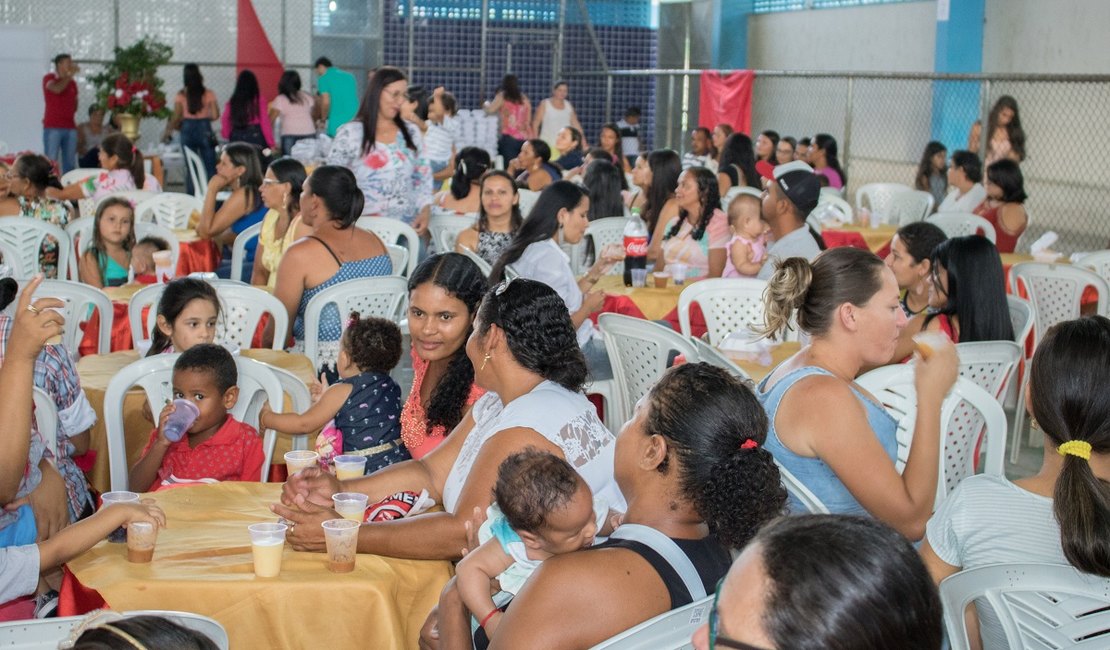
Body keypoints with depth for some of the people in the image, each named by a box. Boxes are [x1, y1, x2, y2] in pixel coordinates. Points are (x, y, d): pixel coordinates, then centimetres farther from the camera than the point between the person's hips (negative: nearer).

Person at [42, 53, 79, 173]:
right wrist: (70, 75, -11)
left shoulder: (72, 83, 15)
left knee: (70, 163, 2)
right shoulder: (49, 78, 1)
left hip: (70, 127, 5)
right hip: (52, 127, -5)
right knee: (51, 162, -8)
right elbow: (57, 89, -21)